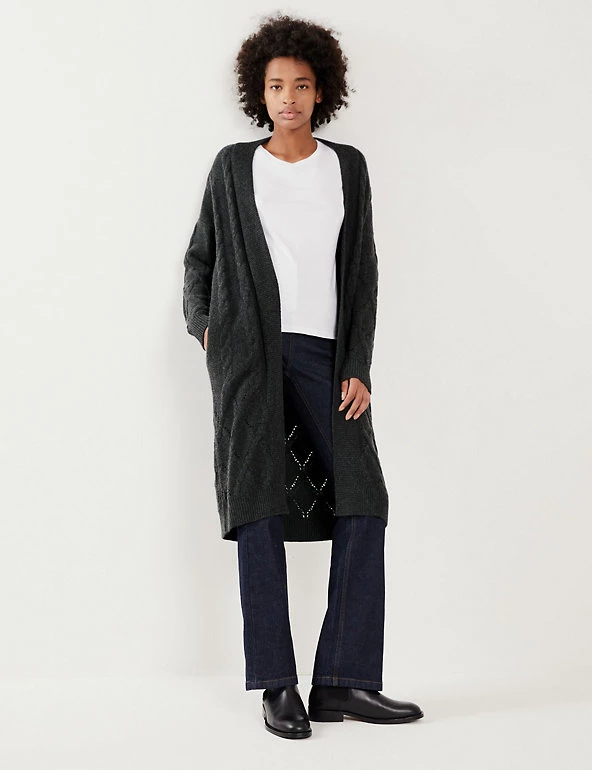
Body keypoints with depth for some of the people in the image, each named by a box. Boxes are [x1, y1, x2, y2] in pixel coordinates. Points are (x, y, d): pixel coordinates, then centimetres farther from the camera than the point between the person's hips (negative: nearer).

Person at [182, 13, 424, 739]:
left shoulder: (346, 166, 14)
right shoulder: (233, 166, 12)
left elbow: (362, 271, 10)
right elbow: (199, 256, 19)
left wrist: (358, 367, 0)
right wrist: (202, 323, 0)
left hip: (326, 355, 2)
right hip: (249, 352, -2)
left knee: (362, 503, -8)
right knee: (259, 506, -9)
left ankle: (343, 682, -3)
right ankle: (277, 685, -5)